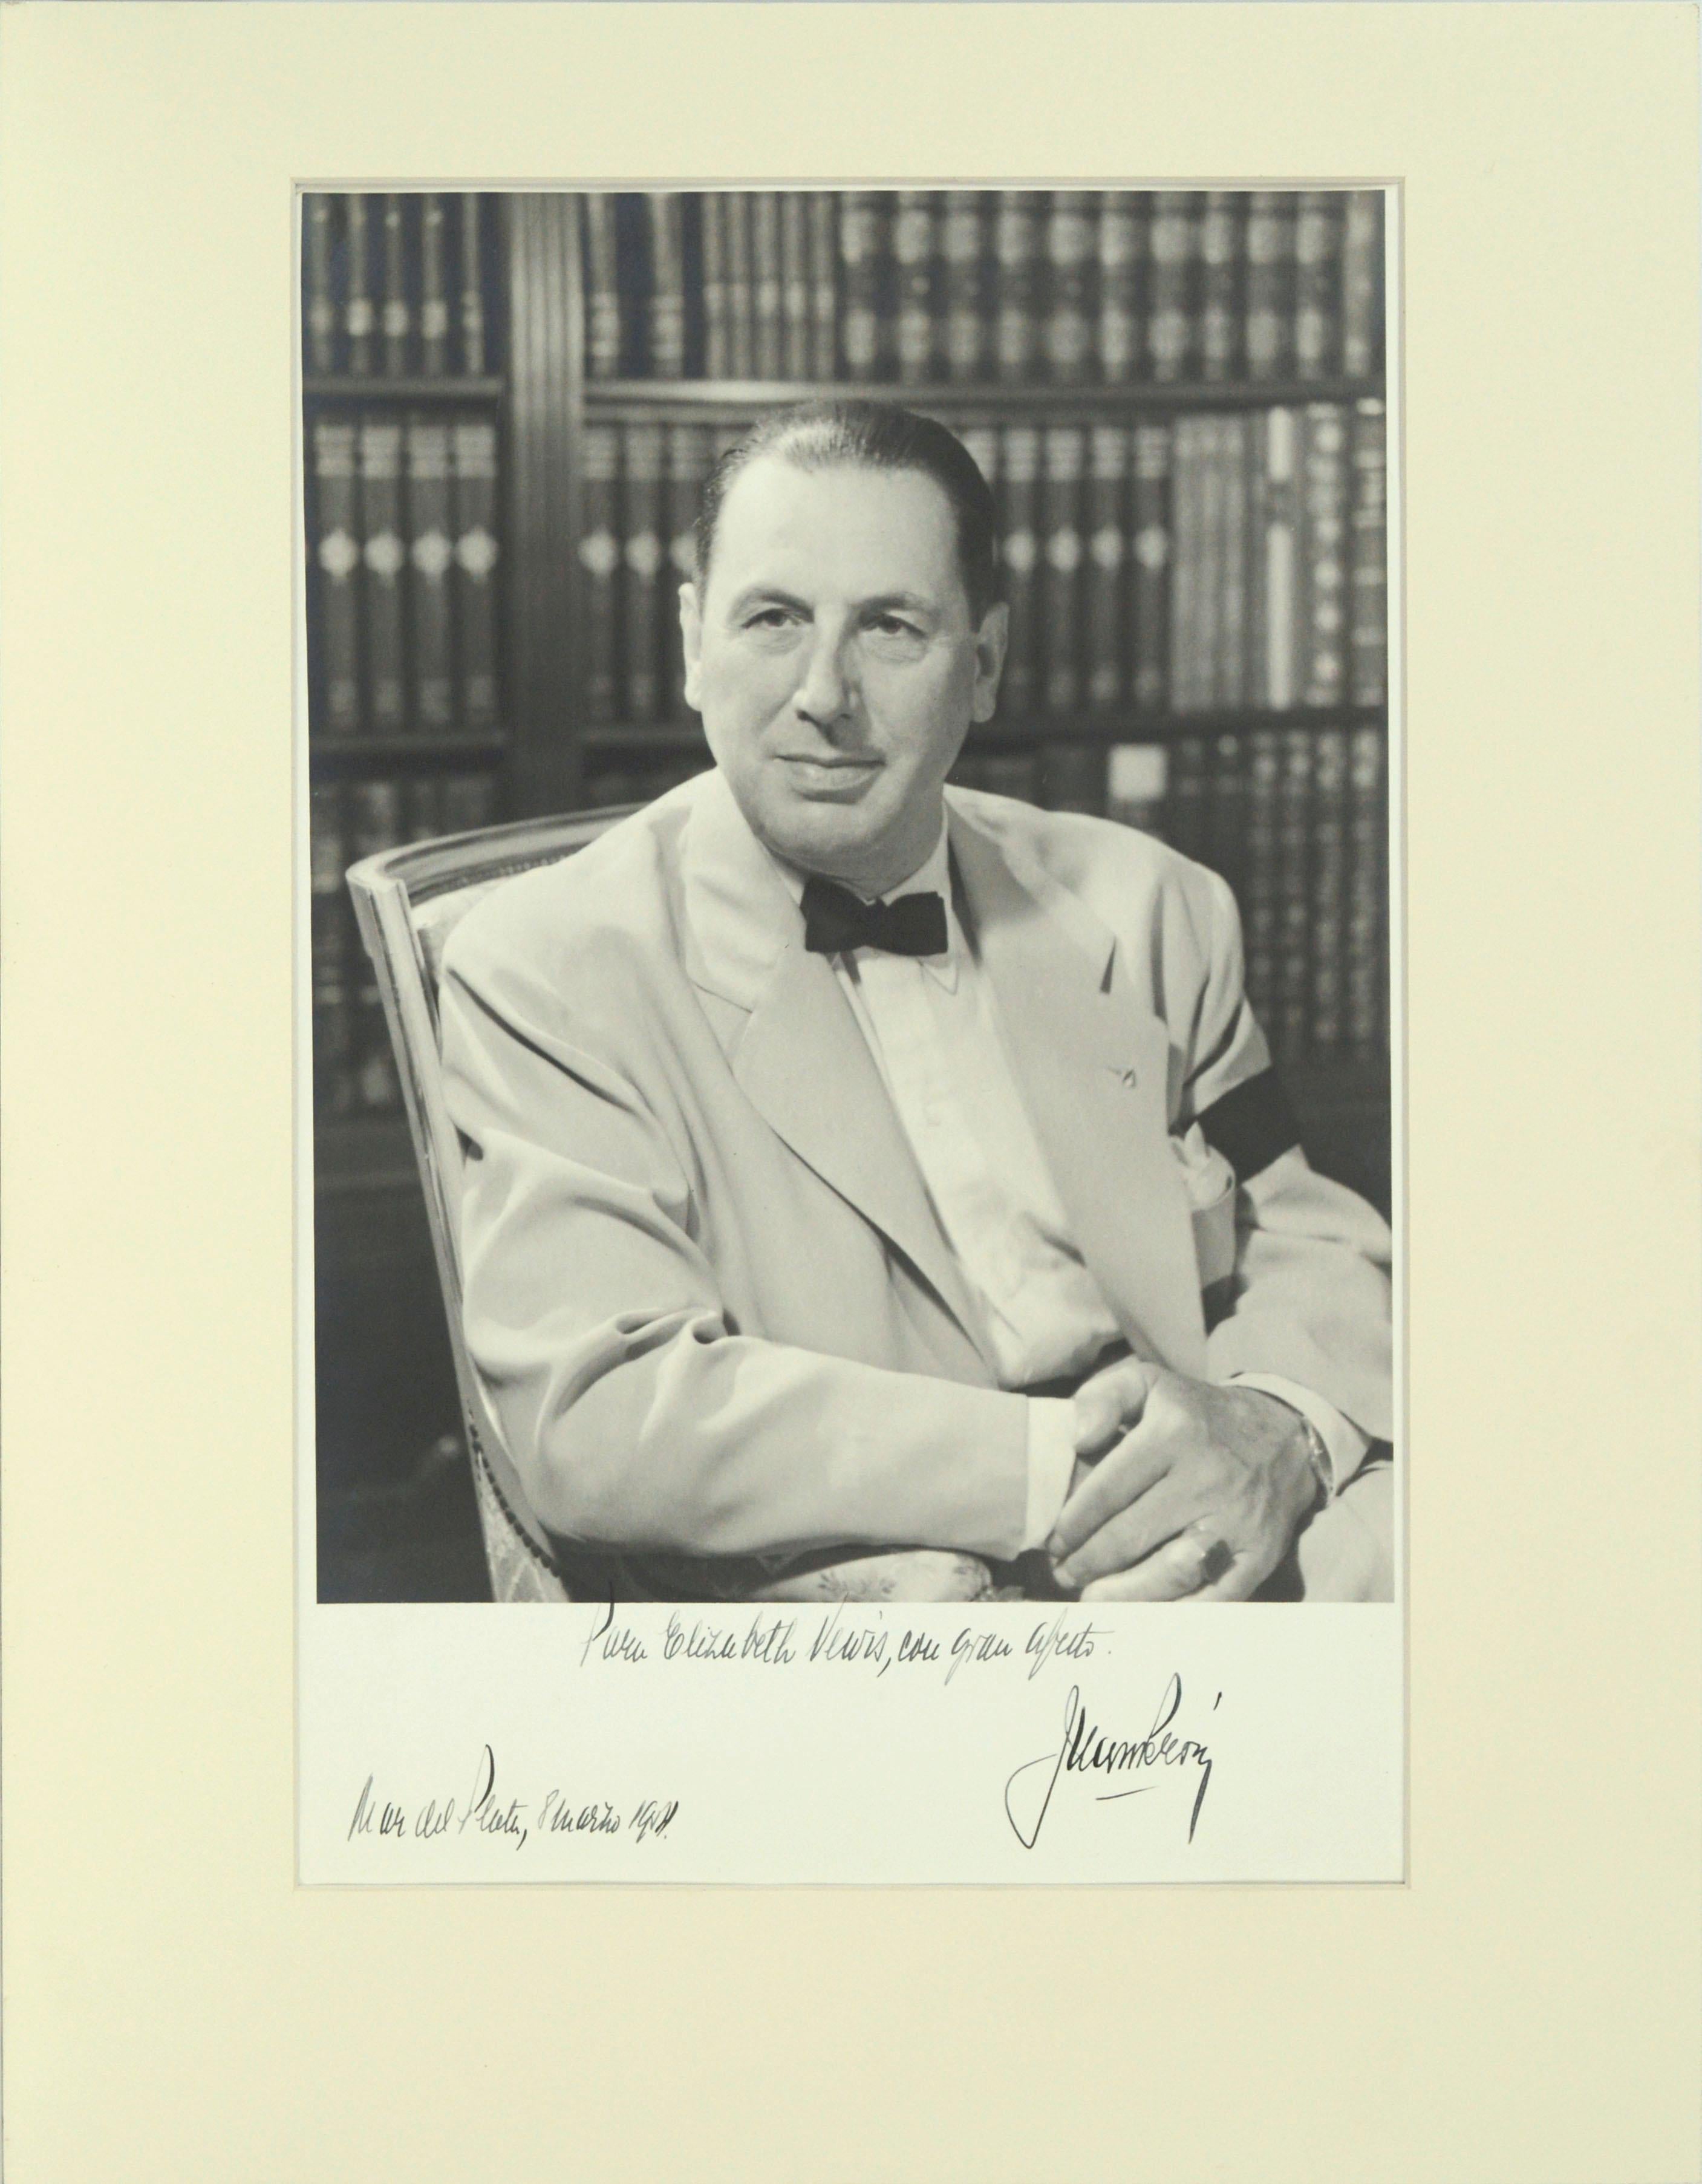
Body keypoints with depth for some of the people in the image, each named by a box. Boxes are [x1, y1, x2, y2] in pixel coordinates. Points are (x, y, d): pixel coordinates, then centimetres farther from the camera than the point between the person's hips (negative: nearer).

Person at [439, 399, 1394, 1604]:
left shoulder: (1146, 913, 16)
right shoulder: (548, 971, 0)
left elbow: (1315, 1254, 15)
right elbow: (599, 1414, -12)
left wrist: (1272, 1430, -11)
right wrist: (1055, 1471, -21)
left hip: (1231, 1552, 5)